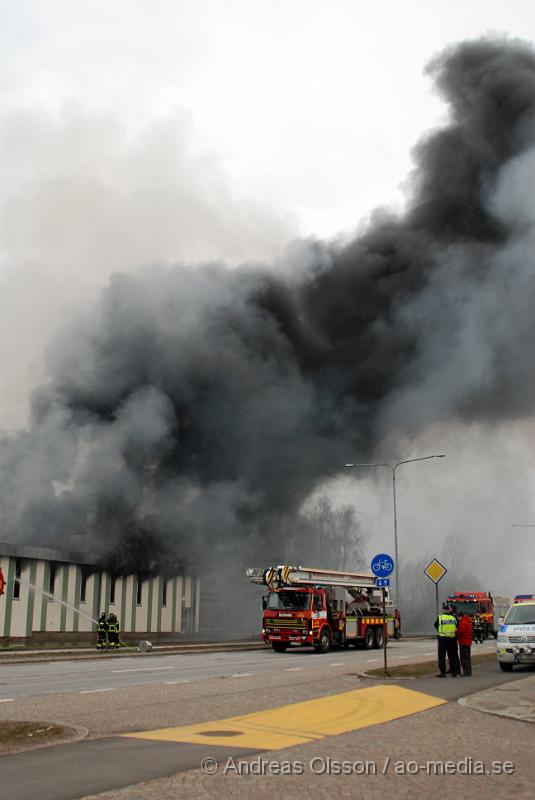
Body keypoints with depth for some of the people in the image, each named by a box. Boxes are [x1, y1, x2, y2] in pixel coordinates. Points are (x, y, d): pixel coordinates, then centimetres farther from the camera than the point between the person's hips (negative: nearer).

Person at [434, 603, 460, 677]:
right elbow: (457, 628, 7)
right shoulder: (454, 618, 0)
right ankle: (454, 672, 13)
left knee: (442, 656, 3)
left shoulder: (440, 617, -7)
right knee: (452, 656, 12)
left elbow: (435, 625, 4)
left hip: (442, 638, -3)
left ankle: (443, 672, -1)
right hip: (452, 639, 3)